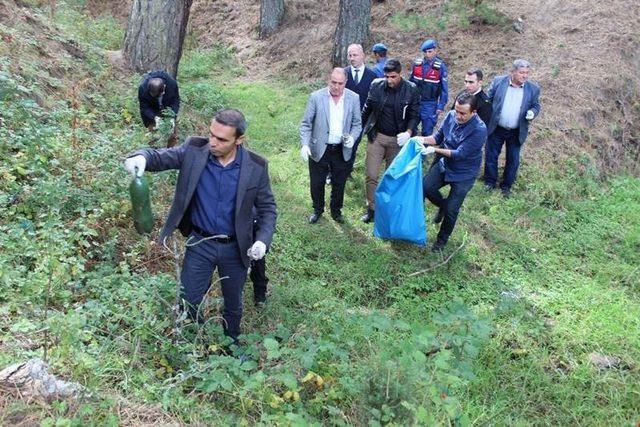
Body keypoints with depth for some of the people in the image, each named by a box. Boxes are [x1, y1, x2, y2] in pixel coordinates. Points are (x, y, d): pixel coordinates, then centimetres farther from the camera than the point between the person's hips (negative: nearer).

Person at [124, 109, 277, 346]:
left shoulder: (256, 167, -15)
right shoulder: (194, 150, -14)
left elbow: (267, 208, -5)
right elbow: (160, 156, -8)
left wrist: (263, 239, -20)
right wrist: (141, 157, -33)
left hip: (235, 248, 0)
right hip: (199, 243, 1)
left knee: (233, 304, 19)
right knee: (186, 301, 10)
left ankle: (231, 343, 48)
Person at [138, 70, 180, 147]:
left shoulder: (172, 84, -38)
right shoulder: (143, 88, -40)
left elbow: (175, 101, -21)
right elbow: (144, 107, -25)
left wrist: (172, 117, -35)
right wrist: (155, 117, -42)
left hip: (167, 109, 1)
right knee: (152, 129, 2)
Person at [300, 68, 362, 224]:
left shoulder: (353, 98, -5)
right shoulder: (316, 97, -11)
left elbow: (357, 124, 4)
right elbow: (306, 124, -7)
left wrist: (352, 137, -16)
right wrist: (304, 144, -20)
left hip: (342, 151, 1)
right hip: (319, 150, -1)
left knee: (339, 184, 15)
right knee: (317, 183, 13)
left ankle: (336, 210, 39)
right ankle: (318, 209, 38)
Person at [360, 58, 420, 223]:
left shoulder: (411, 90, -11)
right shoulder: (376, 85, -6)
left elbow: (414, 115, -7)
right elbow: (367, 108, 7)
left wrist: (409, 132, -24)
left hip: (397, 139, -1)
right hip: (377, 136, 1)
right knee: (371, 175, 0)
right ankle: (371, 208, 16)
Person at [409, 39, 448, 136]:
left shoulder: (440, 66, -10)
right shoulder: (417, 63, -2)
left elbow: (444, 88, -5)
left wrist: (441, 106, -8)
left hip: (430, 104, -3)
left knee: (427, 131, 4)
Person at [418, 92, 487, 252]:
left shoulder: (479, 129, -28)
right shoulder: (451, 116, -12)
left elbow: (460, 154, -28)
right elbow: (438, 137, 0)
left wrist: (435, 150, -31)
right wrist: (423, 139, -19)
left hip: (464, 175, -5)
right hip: (444, 165, 5)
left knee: (451, 210, 1)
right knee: (424, 187, -11)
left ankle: (443, 238, 28)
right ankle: (443, 204, 21)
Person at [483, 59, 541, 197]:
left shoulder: (533, 88, -6)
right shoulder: (498, 81, -7)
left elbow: (536, 106, 6)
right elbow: (487, 100, 1)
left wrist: (532, 113, -18)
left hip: (517, 132, 1)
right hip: (496, 129, 0)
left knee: (513, 159, 10)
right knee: (491, 155, 11)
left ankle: (506, 185, 28)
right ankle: (490, 181, 32)